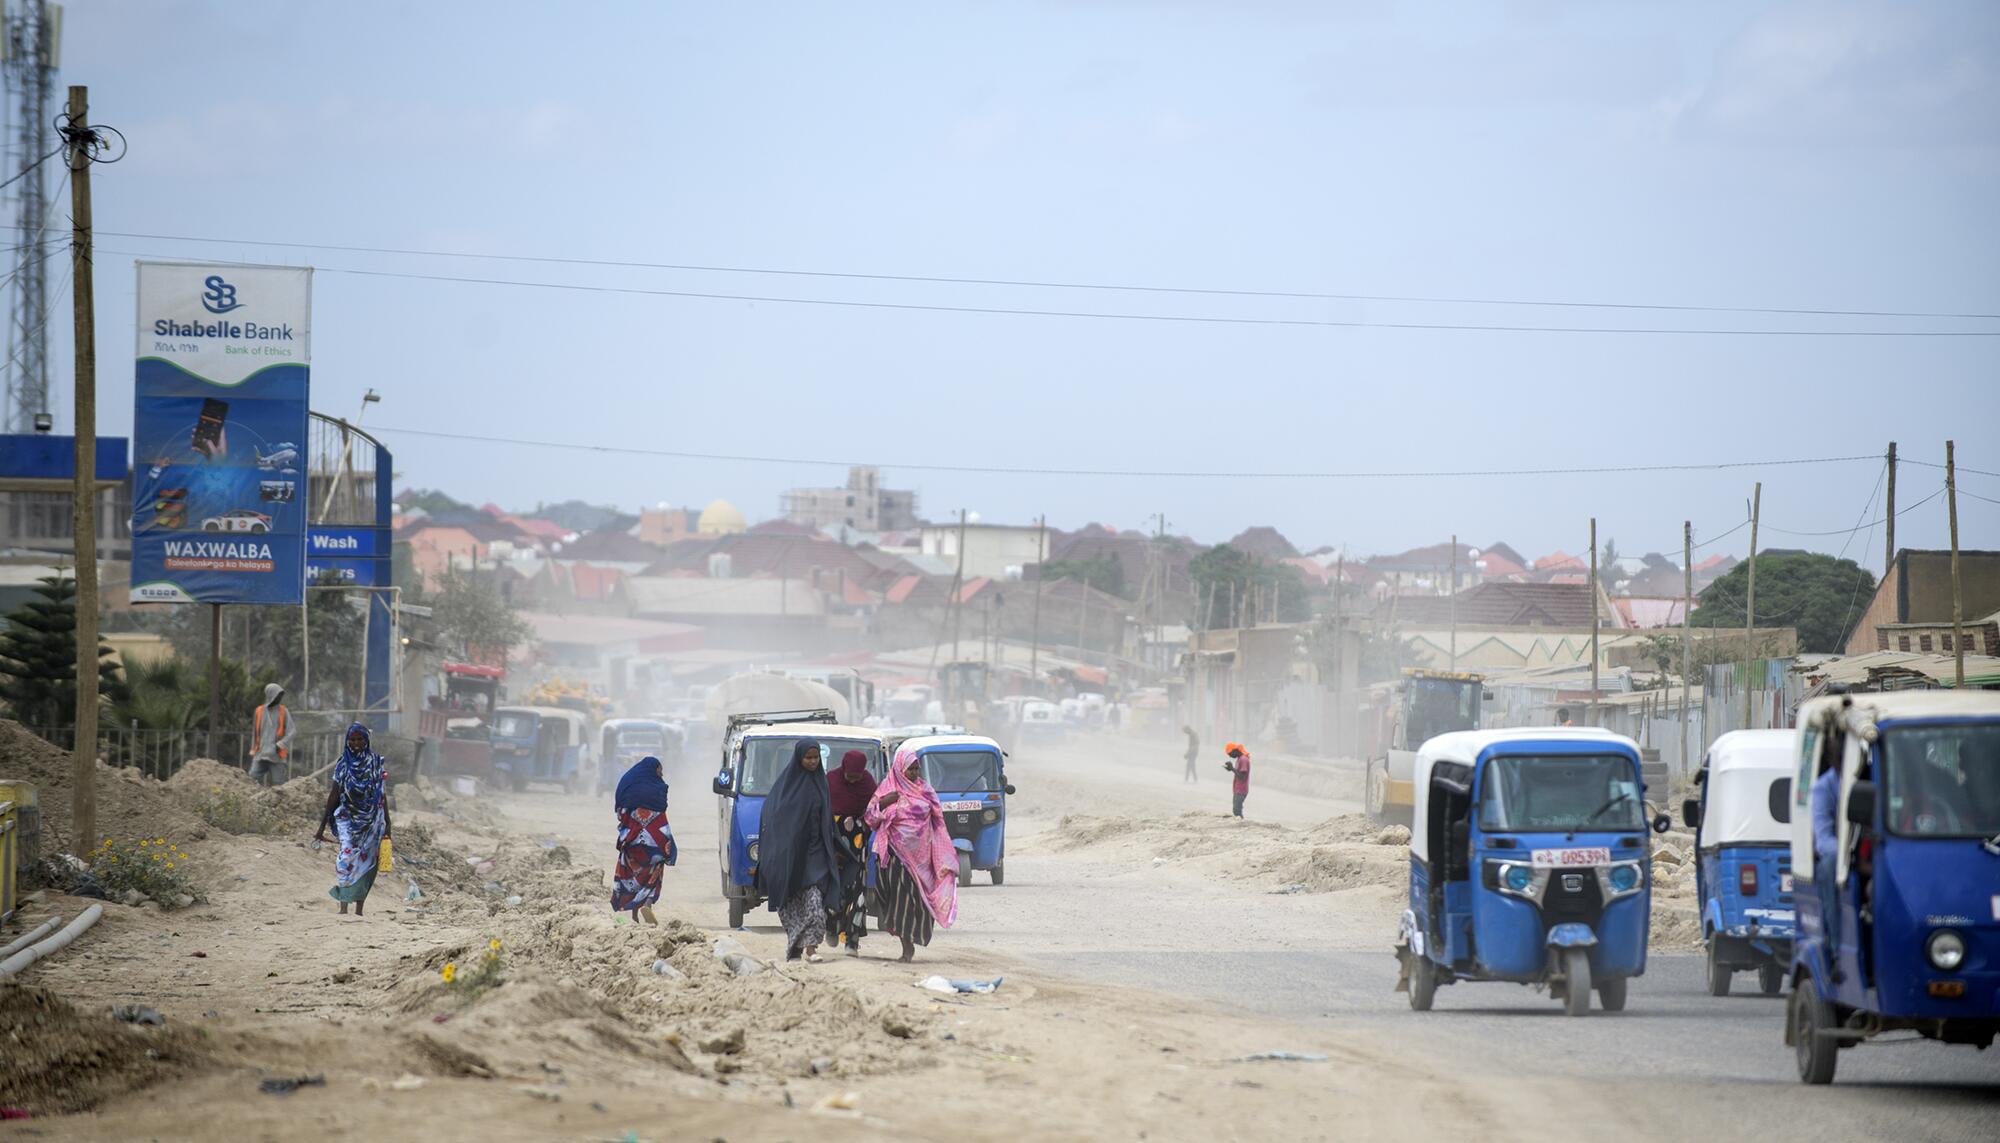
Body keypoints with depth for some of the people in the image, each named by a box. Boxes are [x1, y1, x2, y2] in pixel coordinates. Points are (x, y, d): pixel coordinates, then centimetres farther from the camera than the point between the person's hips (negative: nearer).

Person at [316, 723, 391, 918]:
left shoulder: (376, 763, 4)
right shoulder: (343, 764, 3)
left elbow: (383, 796, 9)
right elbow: (334, 795, 6)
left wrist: (387, 825, 7)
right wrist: (322, 827, 5)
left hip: (371, 820, 1)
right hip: (348, 818, -1)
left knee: (365, 863, 2)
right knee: (347, 857, -17)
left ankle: (359, 909, 11)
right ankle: (343, 907, -18)